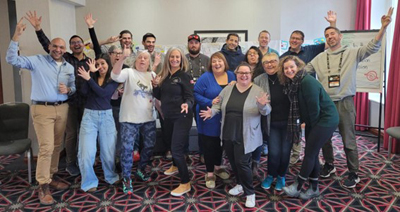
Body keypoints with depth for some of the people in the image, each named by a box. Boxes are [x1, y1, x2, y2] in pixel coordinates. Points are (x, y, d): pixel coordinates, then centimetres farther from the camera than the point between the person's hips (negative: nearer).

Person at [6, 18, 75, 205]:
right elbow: (12, 59, -15)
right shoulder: (37, 61, -4)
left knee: (56, 146, 12)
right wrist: (17, 36, -23)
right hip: (42, 109, -5)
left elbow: (74, 87, 14)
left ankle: (50, 177, 27)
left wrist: (68, 89, -9)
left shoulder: (69, 67, 11)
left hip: (62, 109, 5)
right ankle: (43, 186, 3)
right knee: (47, 147, -9)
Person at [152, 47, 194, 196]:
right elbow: (159, 96, 11)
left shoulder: (185, 76, -10)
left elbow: (190, 97, -15)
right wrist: (155, 86, -8)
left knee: (177, 148, -11)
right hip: (168, 117, 7)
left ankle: (185, 183, 1)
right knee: (169, 143, 24)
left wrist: (186, 105, -37)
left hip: (182, 117, -7)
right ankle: (175, 165, 52)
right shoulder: (164, 76, 6)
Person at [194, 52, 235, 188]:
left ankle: (217, 167, 39)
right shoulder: (205, 77, -12)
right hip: (209, 119, -4)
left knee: (220, 144, 18)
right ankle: (209, 173, 19)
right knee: (209, 145, 4)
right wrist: (210, 102, -25)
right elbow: (196, 94, -15)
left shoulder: (231, 75, 2)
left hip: (225, 118, 5)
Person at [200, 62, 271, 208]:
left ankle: (250, 193, 13)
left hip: (245, 136, -5)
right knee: (233, 161, 16)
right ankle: (240, 184, 38)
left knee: (242, 163, -5)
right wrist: (212, 112, -6)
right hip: (228, 134, 5)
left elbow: (267, 111, -9)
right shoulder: (228, 89, 5)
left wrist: (262, 105, -31)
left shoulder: (258, 91, -6)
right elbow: (218, 104, 13)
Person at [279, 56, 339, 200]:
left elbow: (314, 107, -22)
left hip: (325, 119, -9)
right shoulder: (292, 83, 3)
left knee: (310, 153, -4)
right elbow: (296, 107, 9)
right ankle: (314, 188, 23)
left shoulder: (307, 82, -24)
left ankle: (297, 187, 7)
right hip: (313, 121, 9)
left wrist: (312, 125, -11)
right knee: (312, 154, 12)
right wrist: (306, 123, 8)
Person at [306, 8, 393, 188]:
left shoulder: (352, 53, 1)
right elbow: (303, 71, 11)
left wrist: (383, 27, -23)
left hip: (344, 103, -3)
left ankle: (353, 174, 18)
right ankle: (329, 165, 35)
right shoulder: (320, 58, 8)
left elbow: (372, 47, -11)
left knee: (348, 140, 3)